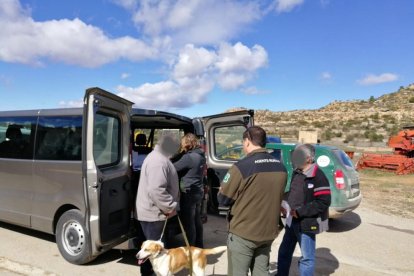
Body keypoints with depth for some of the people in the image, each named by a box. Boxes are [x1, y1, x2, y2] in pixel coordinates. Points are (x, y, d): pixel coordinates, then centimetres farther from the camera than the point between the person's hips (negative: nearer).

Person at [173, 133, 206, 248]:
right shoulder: (201, 156, 7)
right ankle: (199, 245, 32)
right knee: (197, 220, 19)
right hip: (198, 191, 9)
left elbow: (174, 168, -18)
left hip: (189, 193, -9)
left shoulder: (189, 157, -21)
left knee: (188, 222, 2)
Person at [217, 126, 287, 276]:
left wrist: (222, 190, 8)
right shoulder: (281, 167, 0)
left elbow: (223, 200, -13)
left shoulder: (242, 167, -20)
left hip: (243, 234, -6)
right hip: (268, 232, 6)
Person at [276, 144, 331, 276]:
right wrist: (283, 201, 2)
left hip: (306, 224, -8)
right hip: (292, 221, 9)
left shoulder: (318, 177, -20)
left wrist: (300, 212, -23)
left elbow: (323, 203, -22)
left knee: (306, 257, 8)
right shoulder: (297, 173, 6)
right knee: (284, 252, 21)